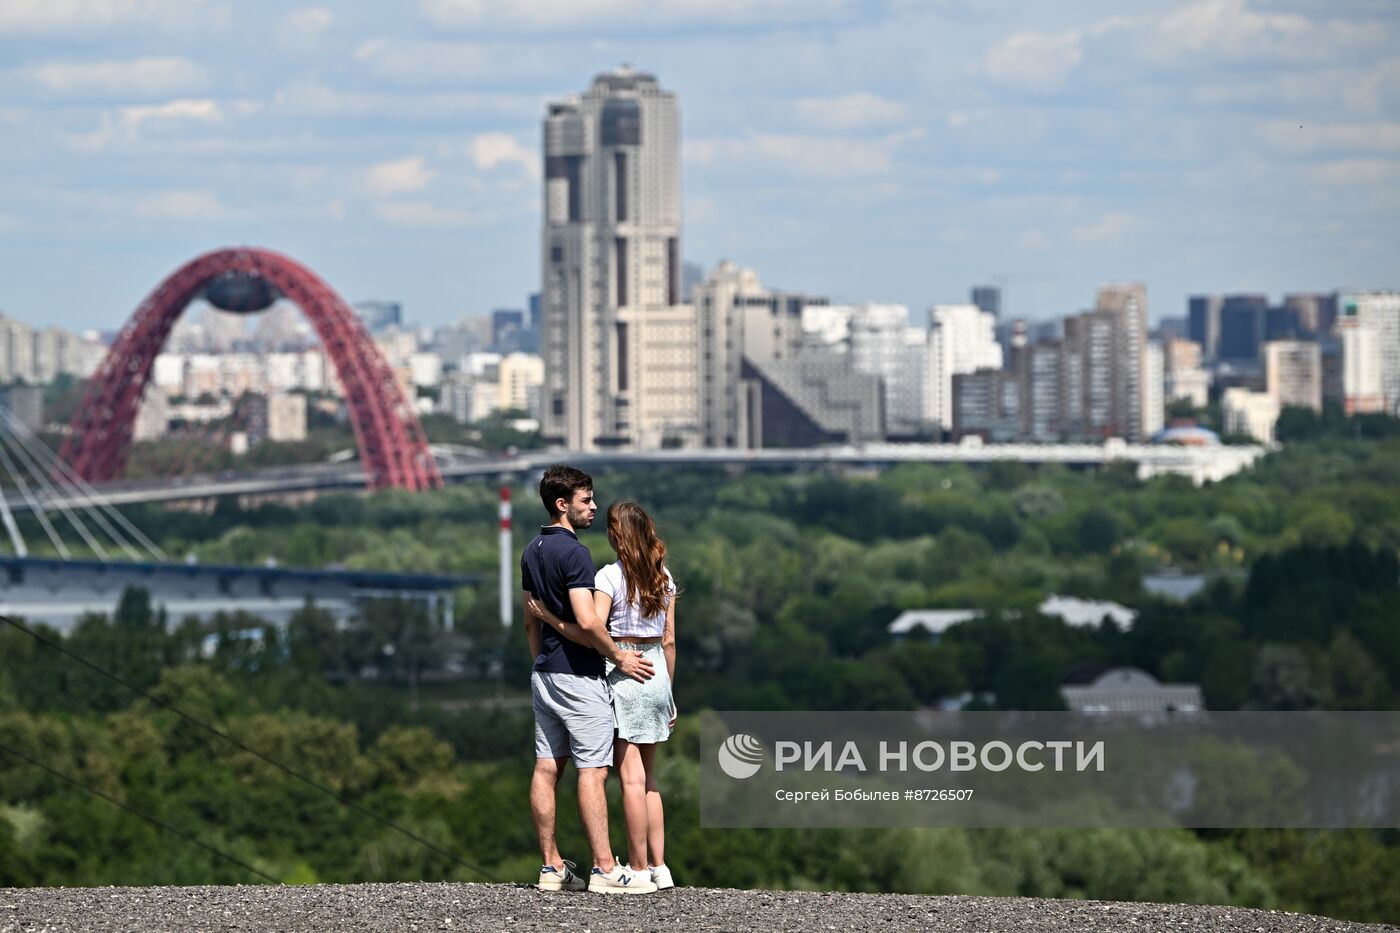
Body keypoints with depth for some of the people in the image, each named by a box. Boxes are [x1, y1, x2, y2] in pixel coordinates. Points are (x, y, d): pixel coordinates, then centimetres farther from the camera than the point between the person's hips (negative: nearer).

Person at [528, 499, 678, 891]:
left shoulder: (610, 576, -12)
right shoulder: (663, 577, 7)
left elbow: (590, 634, -20)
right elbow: (669, 640, 11)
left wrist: (546, 616, -9)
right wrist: (668, 692, 18)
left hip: (622, 671, -6)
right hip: (656, 671, 6)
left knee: (631, 777, -3)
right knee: (647, 777, 14)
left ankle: (638, 868, -1)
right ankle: (658, 865, 12)